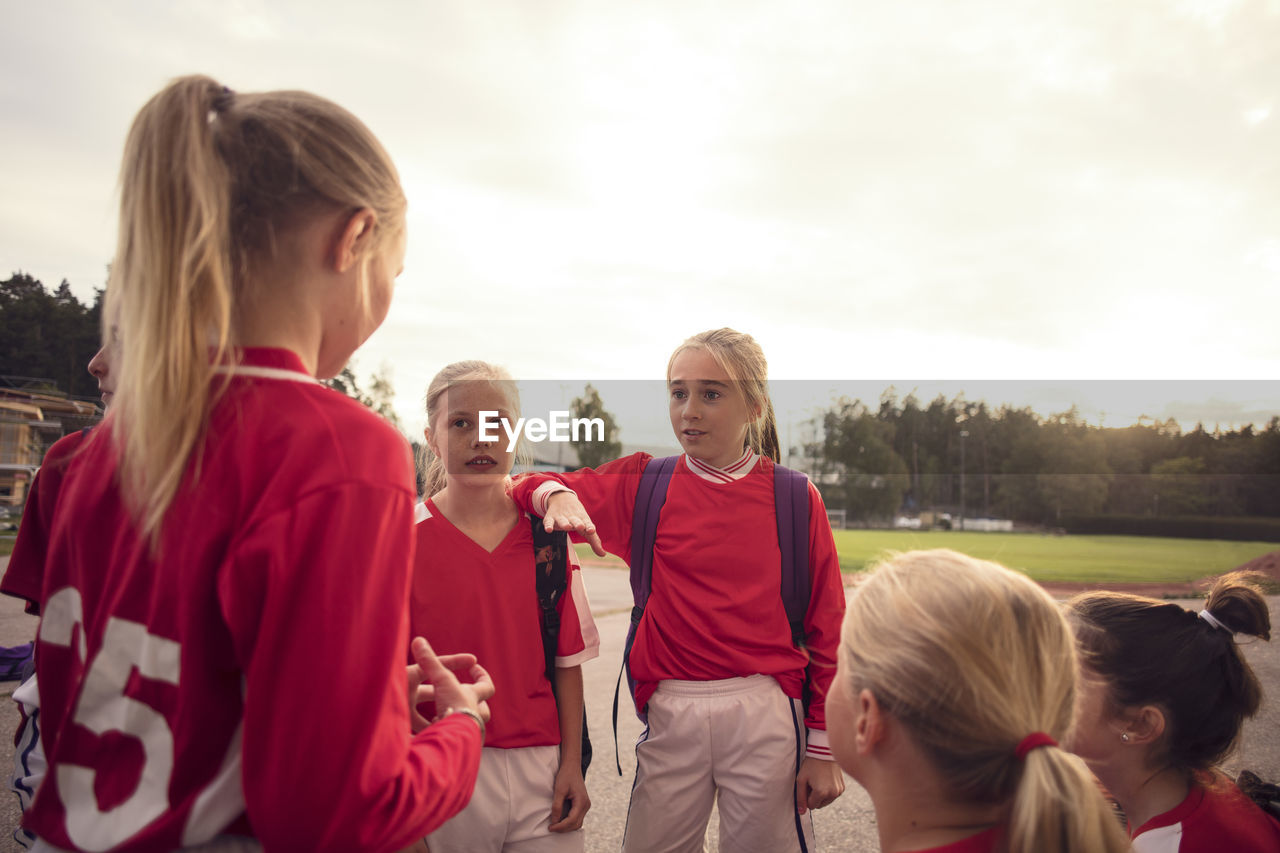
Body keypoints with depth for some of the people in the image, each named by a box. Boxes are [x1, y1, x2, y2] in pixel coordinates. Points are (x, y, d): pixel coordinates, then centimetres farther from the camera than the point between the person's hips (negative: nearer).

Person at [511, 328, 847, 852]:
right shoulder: (644, 485, 2)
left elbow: (825, 628, 1)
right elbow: (529, 487, 3)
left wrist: (823, 747, 2)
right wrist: (556, 495, -21)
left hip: (766, 712, -1)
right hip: (671, 712, 1)